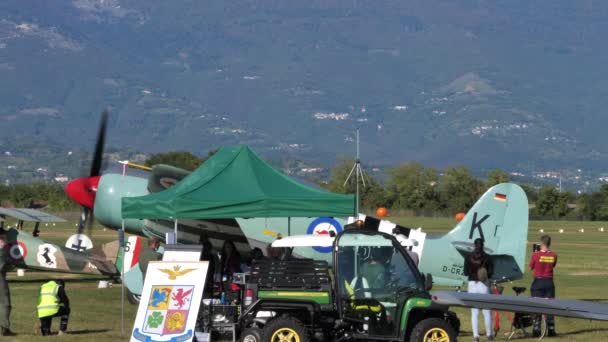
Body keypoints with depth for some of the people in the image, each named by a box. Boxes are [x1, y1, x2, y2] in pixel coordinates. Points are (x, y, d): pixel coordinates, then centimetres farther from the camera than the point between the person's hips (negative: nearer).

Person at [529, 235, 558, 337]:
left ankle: (536, 330, 0)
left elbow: (531, 267, 0)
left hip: (538, 282, -2)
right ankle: (551, 329, 12)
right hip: (549, 282, 2)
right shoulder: (553, 255, -4)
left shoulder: (536, 255, -12)